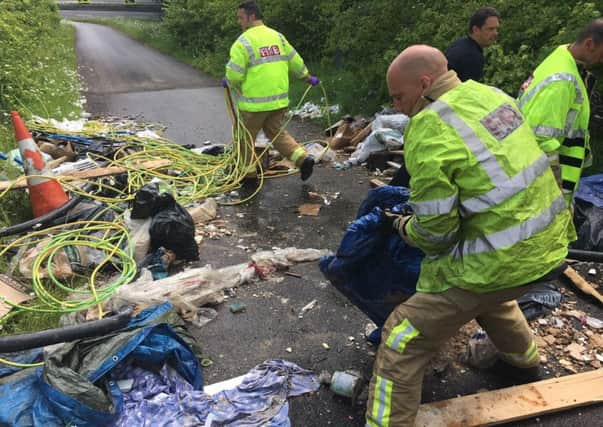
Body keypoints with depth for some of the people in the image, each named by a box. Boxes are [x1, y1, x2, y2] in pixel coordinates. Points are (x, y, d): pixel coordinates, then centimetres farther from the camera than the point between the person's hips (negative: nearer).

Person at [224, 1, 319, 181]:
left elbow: (234, 74, -15)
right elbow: (295, 61, 15)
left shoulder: (244, 41, -13)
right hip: (279, 99, 6)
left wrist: (229, 82, 7)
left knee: (246, 137, 11)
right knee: (276, 132, 20)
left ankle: (248, 173, 20)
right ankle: (303, 158, 5)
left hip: (254, 102, -6)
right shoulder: (277, 36, 8)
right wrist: (309, 77, 28)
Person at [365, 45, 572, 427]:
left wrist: (398, 224, 5)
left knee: (403, 342, 0)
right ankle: (523, 354, 64)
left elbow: (435, 233, -15)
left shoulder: (428, 132, -19)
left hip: (502, 260, -9)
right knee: (489, 293, 40)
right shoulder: (489, 93, 4)